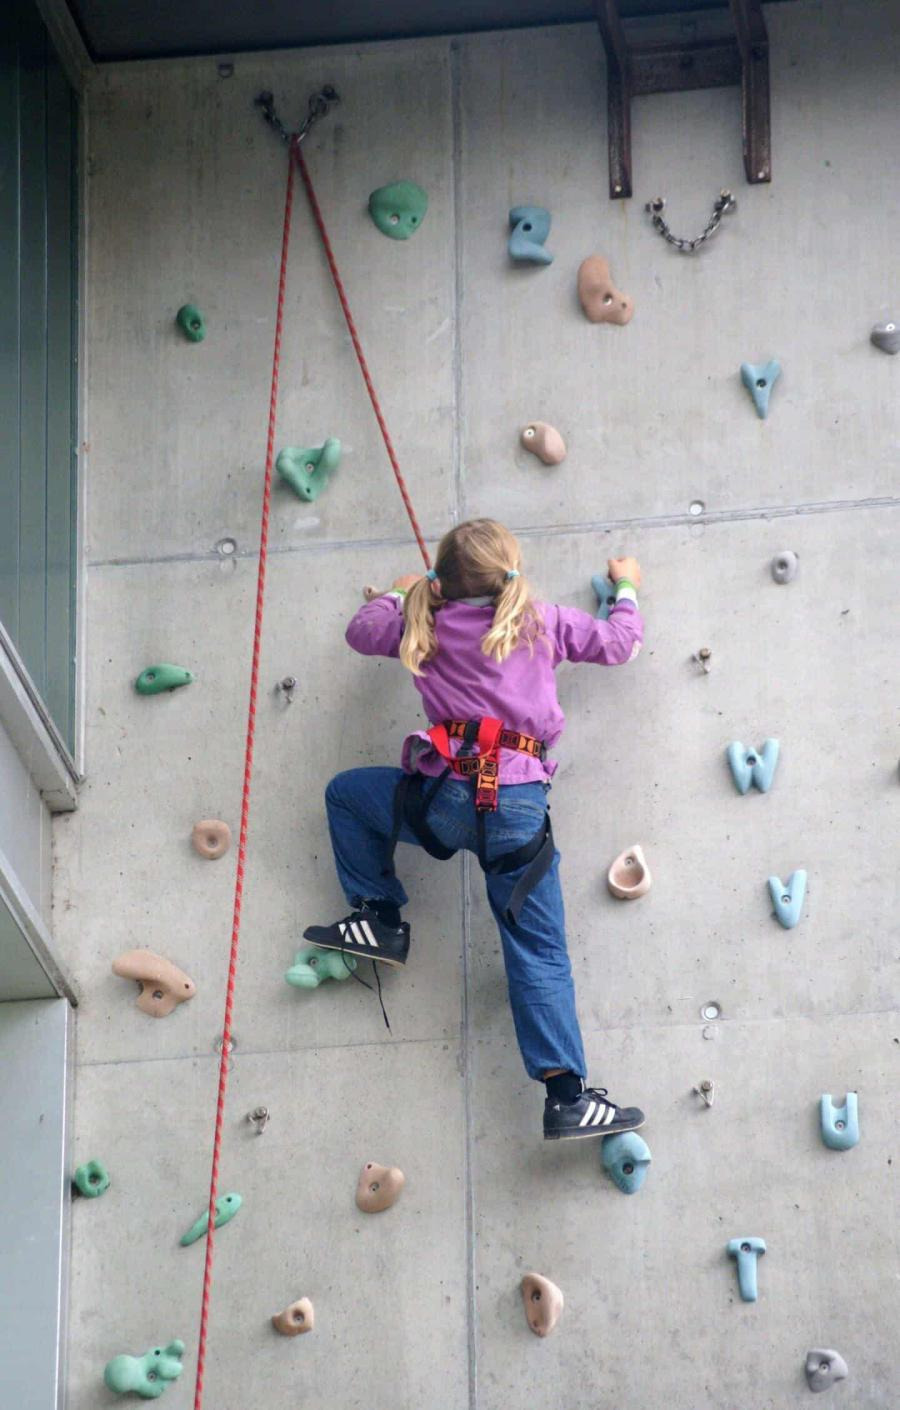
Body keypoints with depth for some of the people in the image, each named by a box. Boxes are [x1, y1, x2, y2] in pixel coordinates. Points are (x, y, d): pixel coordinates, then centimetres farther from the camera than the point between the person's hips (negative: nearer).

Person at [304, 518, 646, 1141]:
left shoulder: (427, 627, 9)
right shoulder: (544, 622, 9)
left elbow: (362, 631, 26)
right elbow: (620, 642, 22)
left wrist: (398, 595, 46)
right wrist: (627, 589, 42)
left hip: (448, 797, -1)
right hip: (522, 804, 1)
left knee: (346, 793, 27)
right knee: (540, 956, 3)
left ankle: (380, 917, 21)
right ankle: (567, 1096, -5)